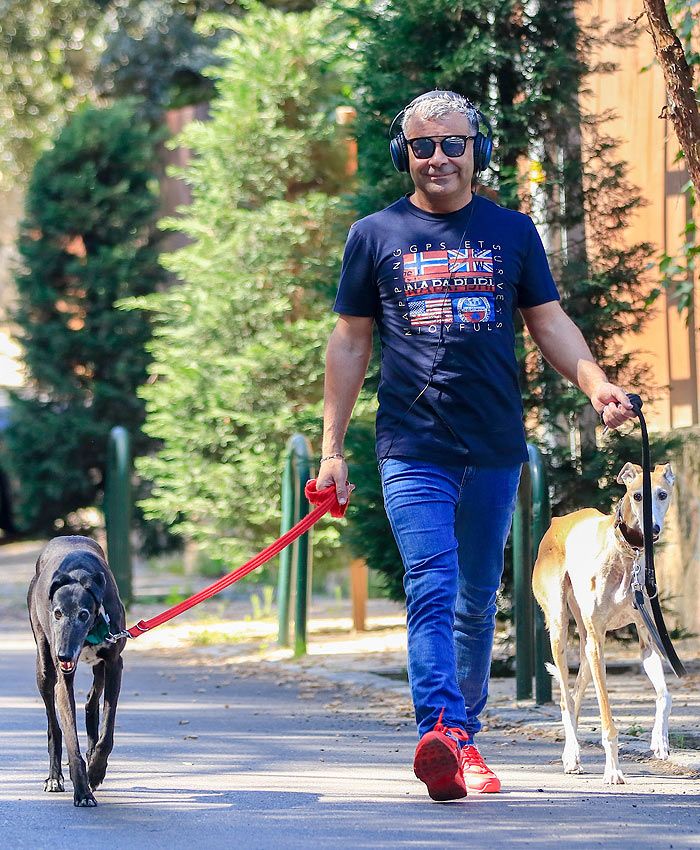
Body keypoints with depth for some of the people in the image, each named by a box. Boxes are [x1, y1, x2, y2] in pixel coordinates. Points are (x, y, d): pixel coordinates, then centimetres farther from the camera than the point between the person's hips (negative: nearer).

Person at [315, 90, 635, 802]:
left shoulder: (512, 232, 10)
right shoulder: (375, 236, 7)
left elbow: (549, 323, 11)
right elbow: (349, 344, 10)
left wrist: (596, 384, -9)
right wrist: (332, 448, 6)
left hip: (495, 449, 3)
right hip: (412, 448, -2)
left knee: (477, 601, 10)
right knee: (432, 589, -19)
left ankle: (463, 737, 22)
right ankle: (442, 731, -32)